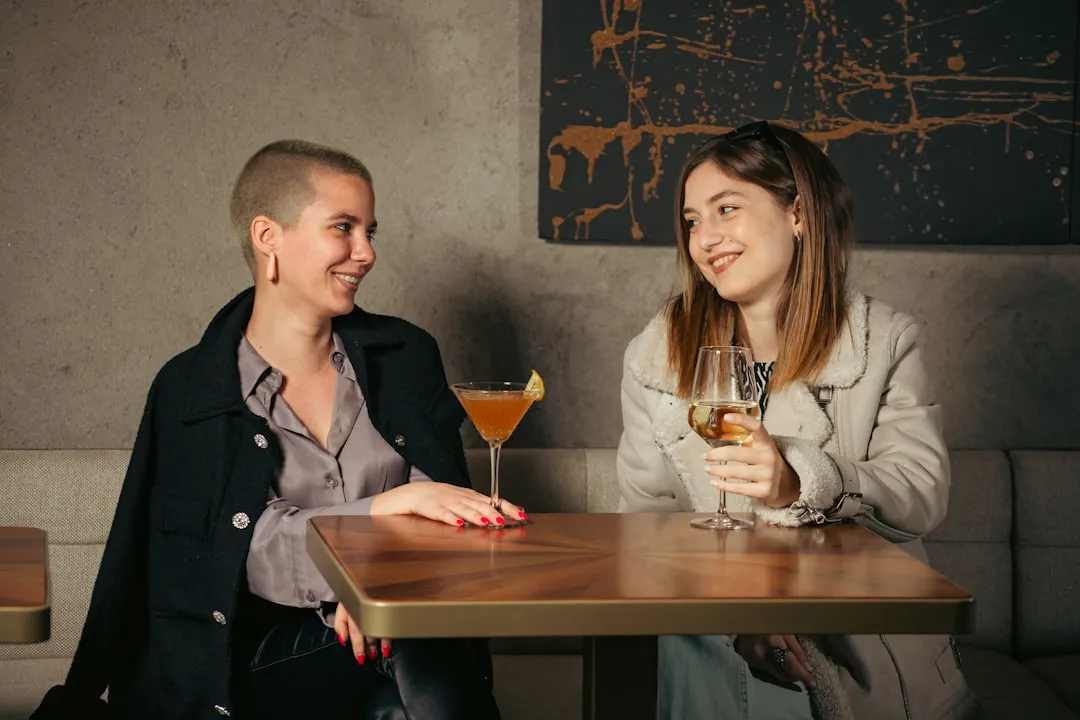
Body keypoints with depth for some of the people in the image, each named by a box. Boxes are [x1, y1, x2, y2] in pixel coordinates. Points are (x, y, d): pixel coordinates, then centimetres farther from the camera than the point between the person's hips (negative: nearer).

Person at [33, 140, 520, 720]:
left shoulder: (406, 355, 11)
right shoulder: (188, 390, 3)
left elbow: (447, 507, 6)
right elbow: (251, 550, -6)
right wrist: (390, 504, -19)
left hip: (408, 647, 3)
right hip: (266, 662, -3)